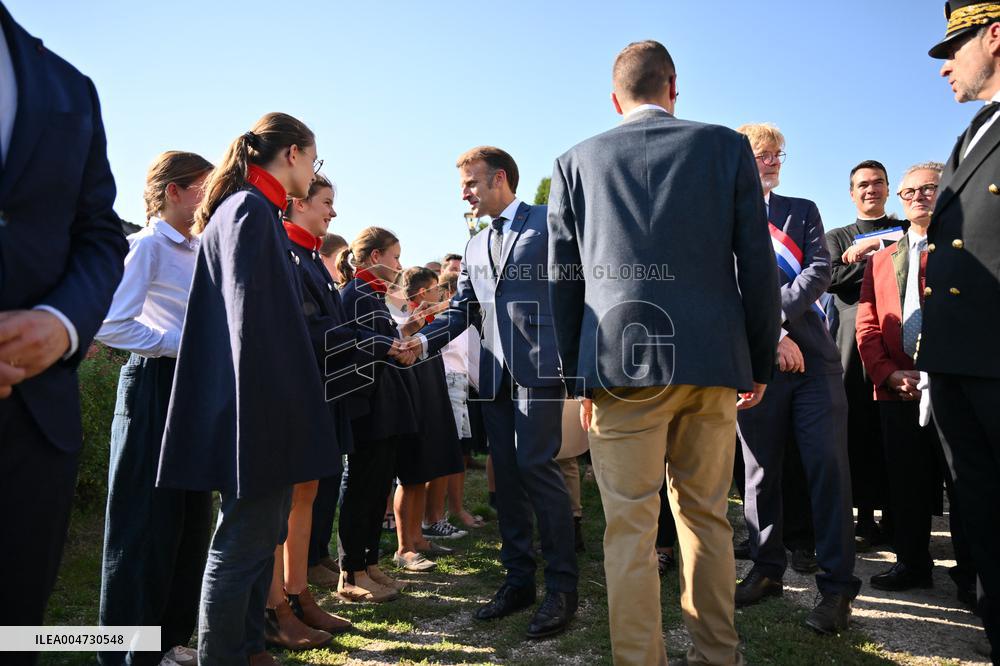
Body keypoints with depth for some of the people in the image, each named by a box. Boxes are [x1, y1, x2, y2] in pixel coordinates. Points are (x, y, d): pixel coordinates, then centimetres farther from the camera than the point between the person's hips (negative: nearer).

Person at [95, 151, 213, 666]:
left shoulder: (195, 250, 15)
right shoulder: (148, 245, -9)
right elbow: (111, 324, -18)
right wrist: (181, 345, -17)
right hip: (156, 386, -8)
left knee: (192, 517, 12)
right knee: (147, 522, -1)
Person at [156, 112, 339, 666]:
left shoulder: (250, 209, 20)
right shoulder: (252, 209, -11)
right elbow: (248, 310, -19)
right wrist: (263, 406, -21)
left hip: (261, 408, 10)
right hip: (260, 408, -10)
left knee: (263, 533, 16)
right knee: (244, 541, -2)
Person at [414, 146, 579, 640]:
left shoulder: (549, 222, 4)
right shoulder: (475, 246, 21)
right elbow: (462, 309, 16)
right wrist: (423, 340, -2)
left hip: (539, 362, -6)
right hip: (494, 371, 7)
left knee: (535, 464, -12)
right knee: (506, 474, 8)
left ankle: (561, 585, 1)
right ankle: (518, 578, 20)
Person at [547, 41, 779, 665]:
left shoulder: (576, 163, 8)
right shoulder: (727, 146, 7)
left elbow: (563, 280, 7)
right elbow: (758, 266, 5)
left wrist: (575, 372, 14)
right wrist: (760, 362, 13)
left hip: (619, 363, -1)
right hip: (711, 361, 2)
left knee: (630, 526, 4)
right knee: (707, 516, 15)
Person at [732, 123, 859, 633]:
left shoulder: (803, 211, 15)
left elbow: (820, 271, 1)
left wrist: (775, 311, -13)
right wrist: (773, 336, -12)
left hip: (813, 358, 2)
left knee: (828, 466, -3)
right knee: (761, 471, 7)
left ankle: (836, 586, 6)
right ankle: (766, 570, 21)